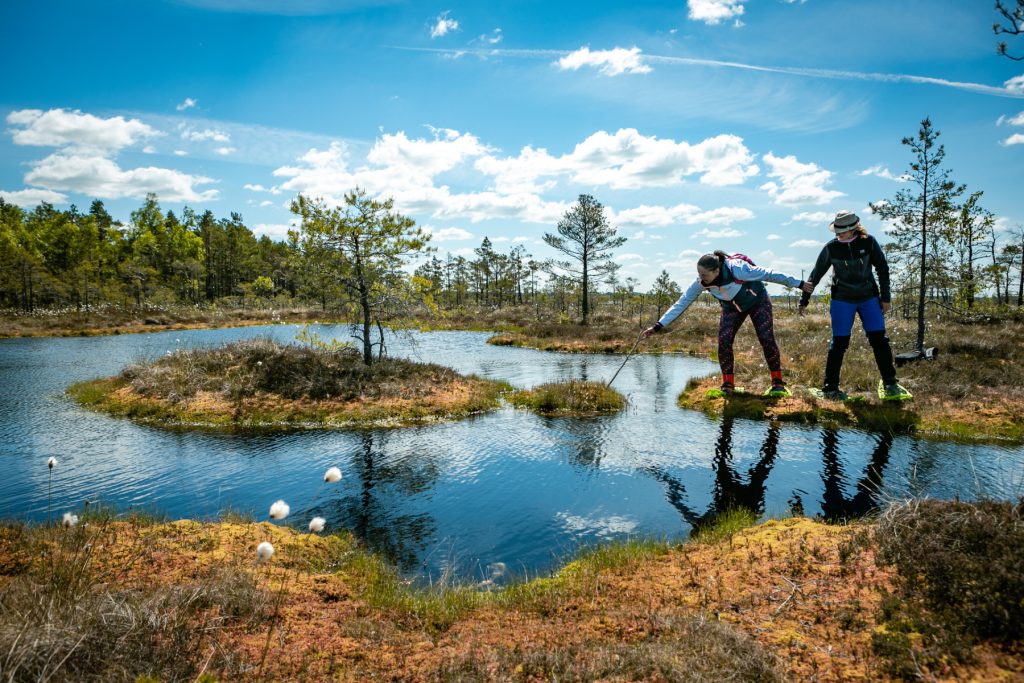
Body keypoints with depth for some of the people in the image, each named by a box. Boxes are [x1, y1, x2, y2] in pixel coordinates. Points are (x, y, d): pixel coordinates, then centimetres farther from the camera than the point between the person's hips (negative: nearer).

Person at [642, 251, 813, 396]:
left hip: (757, 300, -3)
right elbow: (680, 304, -23)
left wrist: (799, 284, -17)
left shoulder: (737, 269, -39)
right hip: (732, 307, 3)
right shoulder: (700, 283, -27)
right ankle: (728, 385, -1)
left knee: (767, 339, -13)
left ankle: (778, 383, 3)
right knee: (724, 341, -14)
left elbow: (768, 274, -27)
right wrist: (658, 326, -28)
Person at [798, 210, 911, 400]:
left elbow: (882, 269, 2)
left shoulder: (868, 242, -7)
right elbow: (816, 274, -1)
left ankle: (890, 384, 10)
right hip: (842, 300, -1)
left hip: (869, 298, 1)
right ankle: (830, 387, 3)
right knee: (839, 343, -4)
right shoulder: (831, 248, -9)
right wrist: (804, 301, 3)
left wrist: (885, 297, 0)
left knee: (879, 340, -2)